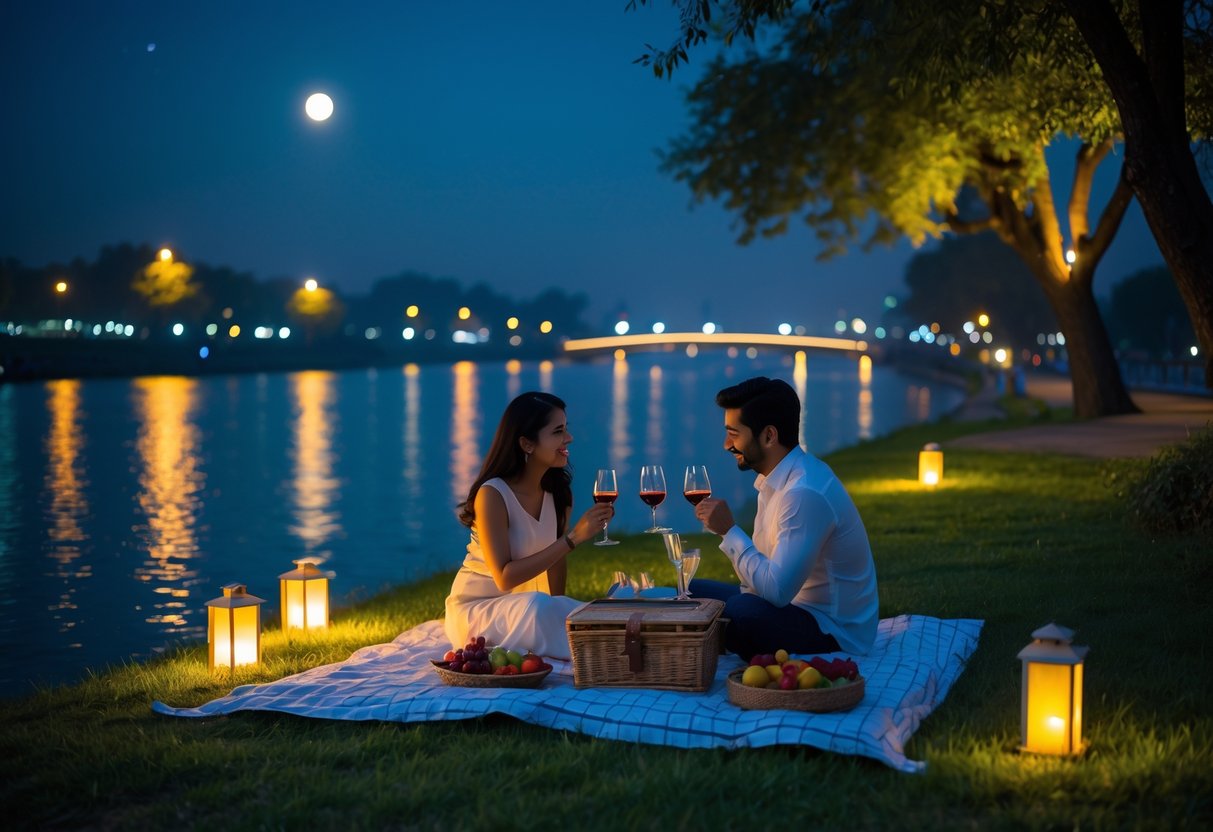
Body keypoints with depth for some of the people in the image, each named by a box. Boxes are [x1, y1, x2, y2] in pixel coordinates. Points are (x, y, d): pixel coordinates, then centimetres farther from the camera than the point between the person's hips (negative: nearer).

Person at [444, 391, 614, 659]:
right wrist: (573, 538, -30)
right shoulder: (493, 494, -20)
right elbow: (505, 578, -26)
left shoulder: (558, 491, -1)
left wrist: (559, 607, -2)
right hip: (474, 608, -4)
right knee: (537, 606, -35)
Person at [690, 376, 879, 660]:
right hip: (793, 604, 10)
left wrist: (729, 530, -22)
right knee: (692, 593, 9)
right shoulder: (777, 478, 6)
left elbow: (777, 590, -30)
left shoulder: (805, 493, -26)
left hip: (834, 631, -10)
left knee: (738, 613, -34)